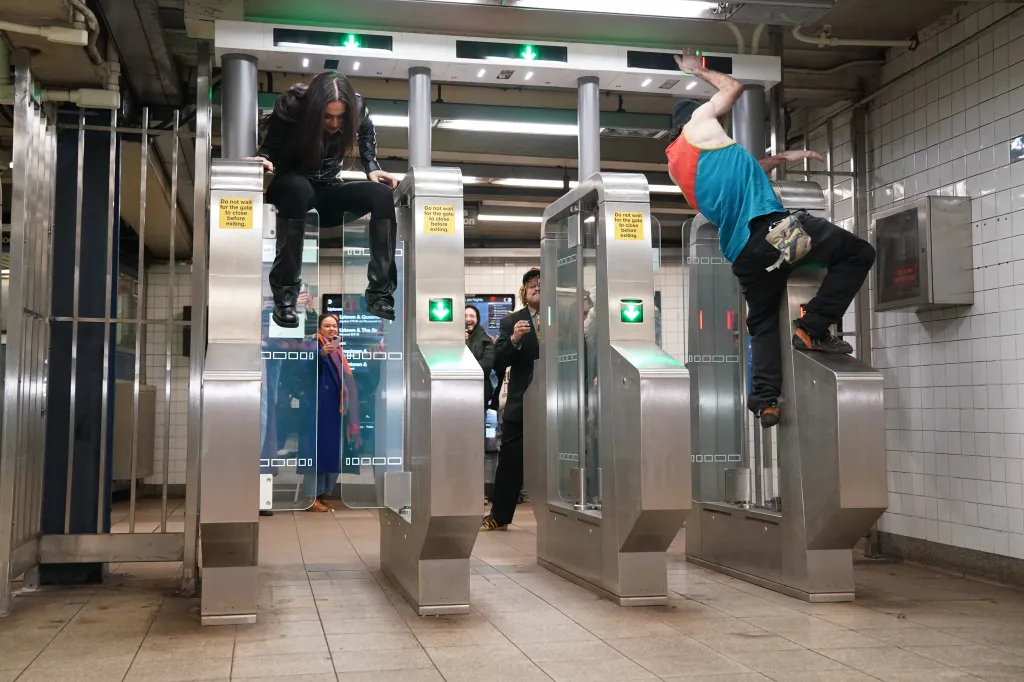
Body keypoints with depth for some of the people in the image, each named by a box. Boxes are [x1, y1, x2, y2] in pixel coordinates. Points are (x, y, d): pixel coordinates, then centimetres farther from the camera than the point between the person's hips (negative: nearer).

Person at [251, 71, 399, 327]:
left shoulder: (356, 107, -11)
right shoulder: (291, 108, -20)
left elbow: (367, 131, 12)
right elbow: (269, 149, -13)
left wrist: (372, 168, -3)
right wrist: (262, 160, -37)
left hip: (328, 191, 3)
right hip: (290, 187, -3)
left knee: (382, 194, -26)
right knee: (298, 187, -41)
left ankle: (380, 294, -26)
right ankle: (285, 294, -38)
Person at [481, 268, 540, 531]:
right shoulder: (511, 321, 3)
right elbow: (499, 361, -5)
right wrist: (514, 339, -21)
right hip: (521, 403, 0)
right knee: (510, 460, 5)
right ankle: (499, 515, 15)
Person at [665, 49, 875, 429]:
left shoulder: (676, 166, 26)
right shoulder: (699, 122, 8)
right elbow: (733, 87, 26)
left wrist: (780, 158, 32)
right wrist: (698, 70, 40)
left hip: (741, 252, 7)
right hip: (770, 227, -7)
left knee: (763, 325, 20)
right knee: (858, 253, 2)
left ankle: (765, 400, 8)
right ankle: (814, 328, -2)